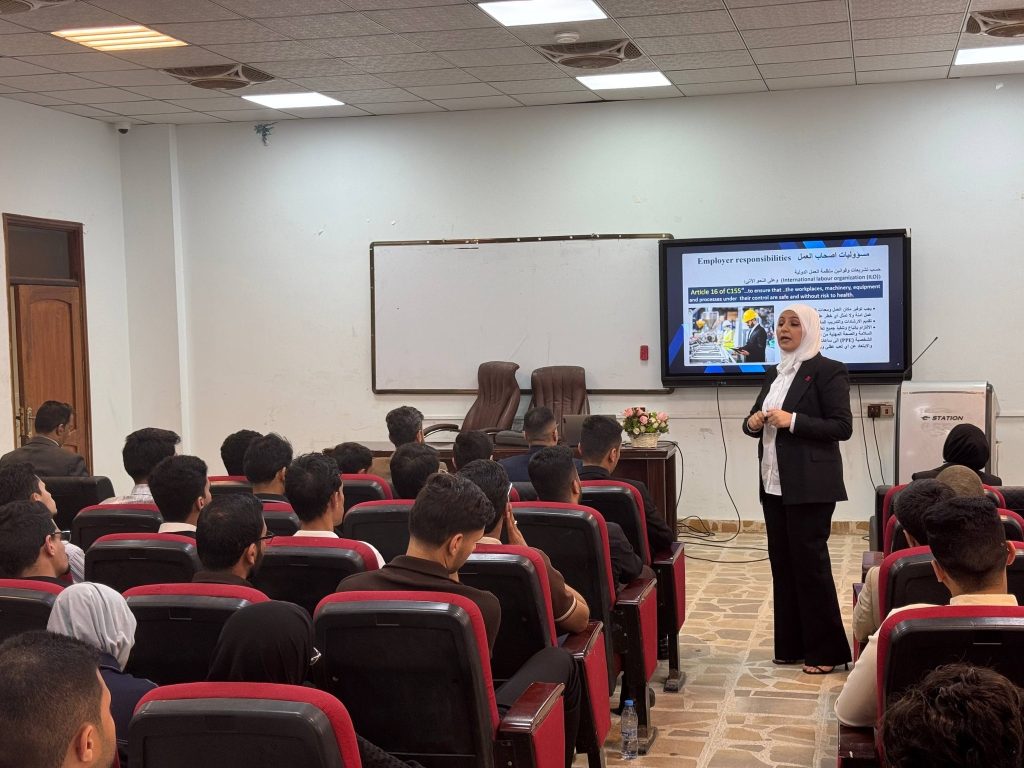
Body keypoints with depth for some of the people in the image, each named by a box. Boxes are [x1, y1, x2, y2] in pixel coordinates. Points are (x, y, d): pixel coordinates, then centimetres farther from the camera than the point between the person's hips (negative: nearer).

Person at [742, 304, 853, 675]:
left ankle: (825, 651, 7)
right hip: (774, 483, 8)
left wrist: (792, 421, -22)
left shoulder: (827, 370, -8)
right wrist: (753, 422, -3)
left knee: (810, 563, -3)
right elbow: (757, 419, 20)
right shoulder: (775, 373, 15)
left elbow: (843, 427, -14)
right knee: (782, 563, 10)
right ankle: (791, 645, 18)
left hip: (809, 485, -8)